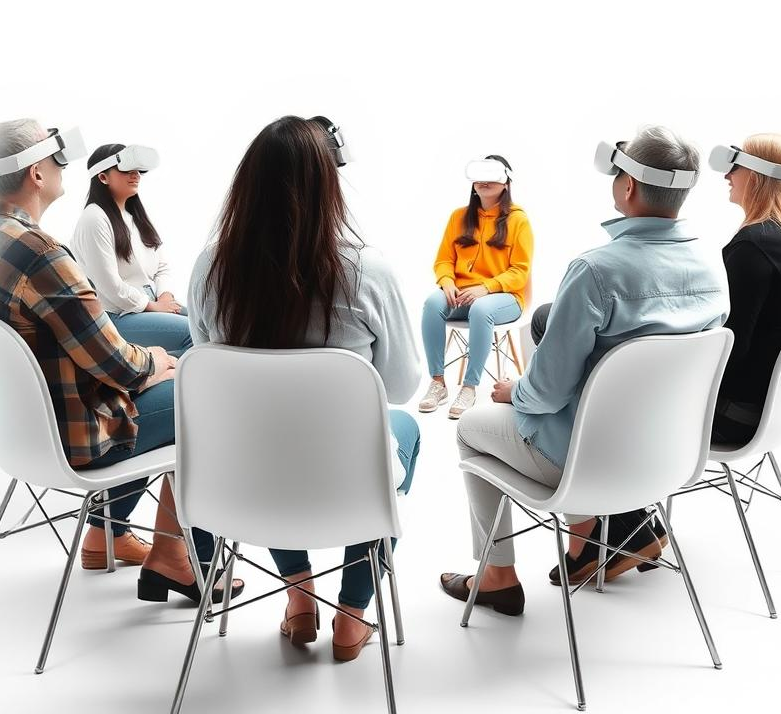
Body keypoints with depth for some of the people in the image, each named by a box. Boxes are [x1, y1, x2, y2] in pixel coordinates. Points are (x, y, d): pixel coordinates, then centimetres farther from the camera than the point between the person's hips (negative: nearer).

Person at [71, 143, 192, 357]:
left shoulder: (135, 215, 16)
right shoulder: (94, 219, -11)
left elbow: (163, 266, 16)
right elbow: (109, 285, -18)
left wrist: (165, 297, -4)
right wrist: (153, 306, -10)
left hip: (154, 303, 9)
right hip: (117, 316, -9)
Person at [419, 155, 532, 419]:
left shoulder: (518, 219, -1)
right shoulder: (459, 216, 11)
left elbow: (520, 271, -6)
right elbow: (444, 259, 11)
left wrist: (485, 288, -21)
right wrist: (447, 282, -13)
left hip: (503, 296, -3)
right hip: (460, 294, 4)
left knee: (481, 309, -38)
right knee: (433, 302, -29)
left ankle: (469, 388, -30)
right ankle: (437, 382, -24)